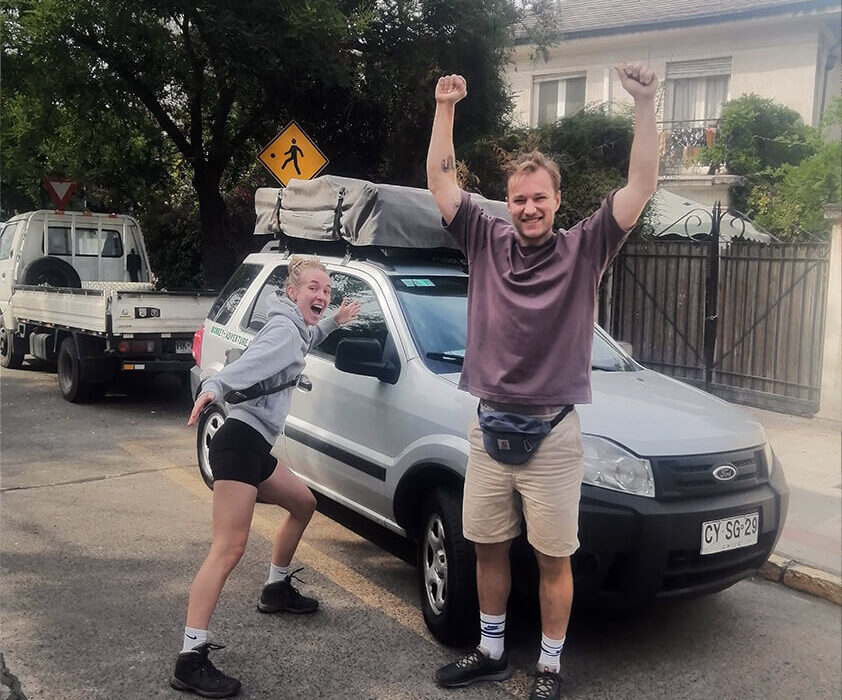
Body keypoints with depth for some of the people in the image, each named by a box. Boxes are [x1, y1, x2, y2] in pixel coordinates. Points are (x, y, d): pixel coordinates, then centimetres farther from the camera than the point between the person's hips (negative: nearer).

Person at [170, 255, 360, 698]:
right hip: (241, 441, -10)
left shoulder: (296, 328, 19)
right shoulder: (283, 328, -9)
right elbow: (250, 361, -30)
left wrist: (334, 323, 33)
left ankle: (277, 588, 42)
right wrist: (215, 386, -48)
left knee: (303, 504, 27)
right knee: (229, 550, -16)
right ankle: (191, 660, -16)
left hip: (255, 447, 10)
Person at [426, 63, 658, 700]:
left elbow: (642, 186, -11)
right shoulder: (487, 242, 4)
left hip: (553, 433, -3)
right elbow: (441, 180, 4)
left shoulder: (583, 250, -3)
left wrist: (645, 105, -18)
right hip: (488, 426, 3)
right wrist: (445, 109, -3)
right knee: (488, 549, 16)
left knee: (554, 558, 6)